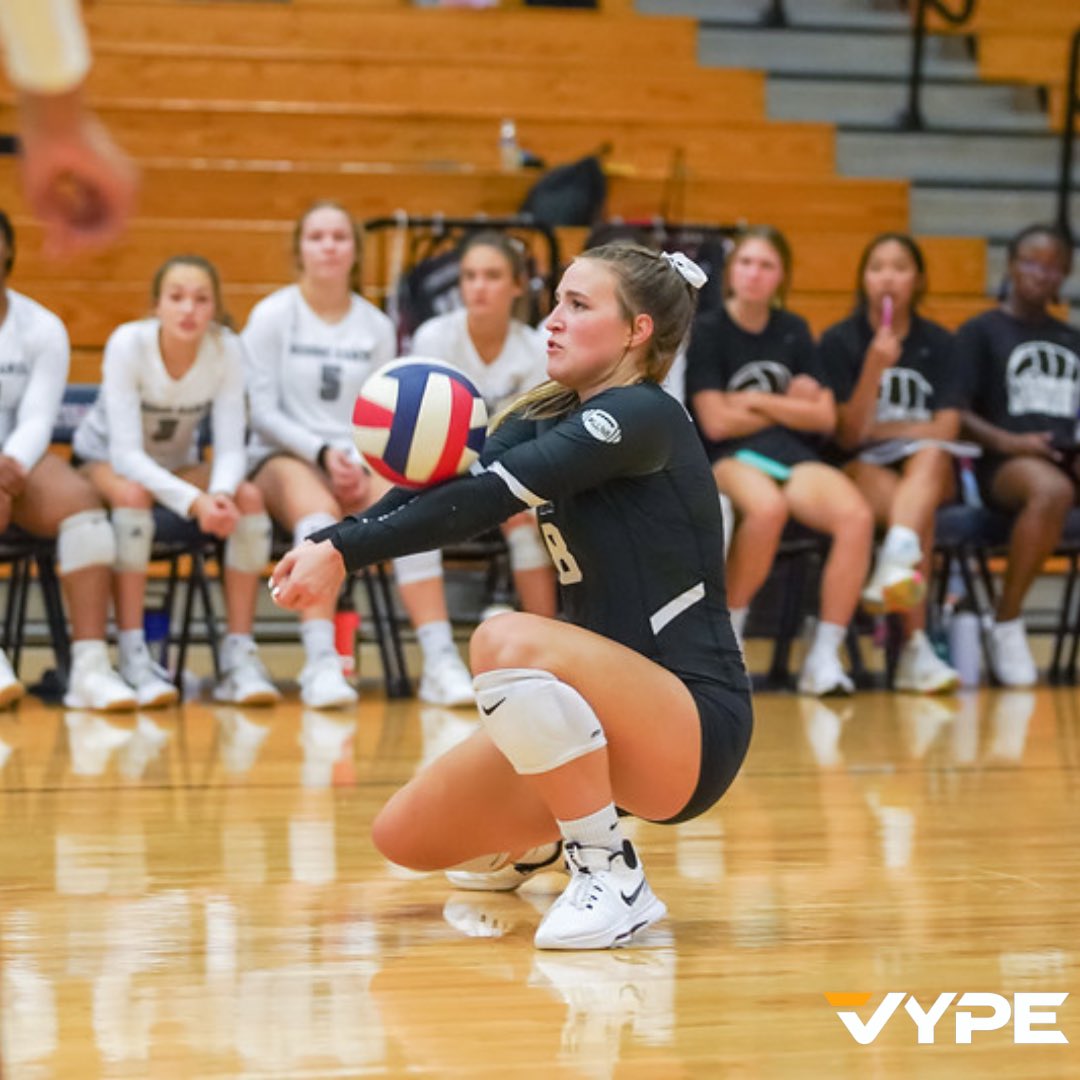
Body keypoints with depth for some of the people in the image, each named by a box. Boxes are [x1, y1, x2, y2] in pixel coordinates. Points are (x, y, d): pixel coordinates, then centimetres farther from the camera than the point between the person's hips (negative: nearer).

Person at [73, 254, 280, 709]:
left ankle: (239, 654, -21)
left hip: (177, 465, 3)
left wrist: (220, 493, -44)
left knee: (249, 499, -25)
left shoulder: (227, 350, -18)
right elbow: (127, 454, -32)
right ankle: (132, 658, -34)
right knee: (134, 495, -38)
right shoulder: (128, 344, -27)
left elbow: (231, 446, -20)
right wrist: (194, 501, -46)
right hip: (105, 461, -3)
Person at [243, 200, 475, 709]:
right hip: (281, 457, -3)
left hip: (357, 463, 3)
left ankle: (441, 662, -33)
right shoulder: (272, 315, 2)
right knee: (318, 510, -39)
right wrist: (323, 452, -16)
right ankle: (320, 664, -47)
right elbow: (263, 411, -4)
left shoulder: (377, 327, 12)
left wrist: (363, 466, -11)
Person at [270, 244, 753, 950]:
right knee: (406, 838, 3)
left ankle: (612, 875, -21)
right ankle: (530, 843, 37)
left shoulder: (642, 416, -14)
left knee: (508, 641, -35)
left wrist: (346, 550, -33)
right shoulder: (547, 419, 11)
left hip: (694, 725, -9)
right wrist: (331, 543, -27)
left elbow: (487, 498, -27)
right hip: (608, 721, 9)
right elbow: (445, 488, -7)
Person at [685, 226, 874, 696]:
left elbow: (824, 418, 9)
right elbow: (716, 422, -5)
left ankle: (823, 657, -23)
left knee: (856, 516, -29)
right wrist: (789, 404, 4)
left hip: (795, 457, 4)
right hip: (729, 459, -4)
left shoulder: (795, 331, 16)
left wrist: (758, 401, -2)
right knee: (767, 508, -41)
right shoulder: (707, 332, 3)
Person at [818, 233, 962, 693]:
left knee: (930, 455, -36)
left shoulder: (939, 343, 8)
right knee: (919, 515, -34)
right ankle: (916, 650, -42)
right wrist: (875, 367, -18)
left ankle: (895, 565, -60)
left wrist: (877, 429, -3)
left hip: (926, 468, 1)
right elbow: (847, 436, -6)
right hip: (861, 468, -1)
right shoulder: (839, 341, 2)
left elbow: (945, 431, -1)